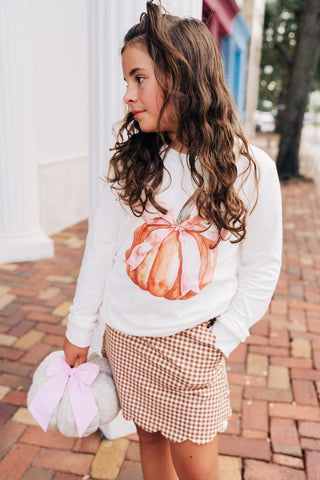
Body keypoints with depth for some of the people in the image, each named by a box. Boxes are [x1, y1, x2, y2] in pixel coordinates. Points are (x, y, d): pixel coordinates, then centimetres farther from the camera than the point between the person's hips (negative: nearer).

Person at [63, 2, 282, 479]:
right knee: (149, 436, 20)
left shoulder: (251, 168, -12)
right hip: (125, 334, 3)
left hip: (192, 343, -2)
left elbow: (262, 266, -3)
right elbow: (101, 244, 0)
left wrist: (222, 340, -8)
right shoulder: (131, 158, -5)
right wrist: (79, 329, 5)